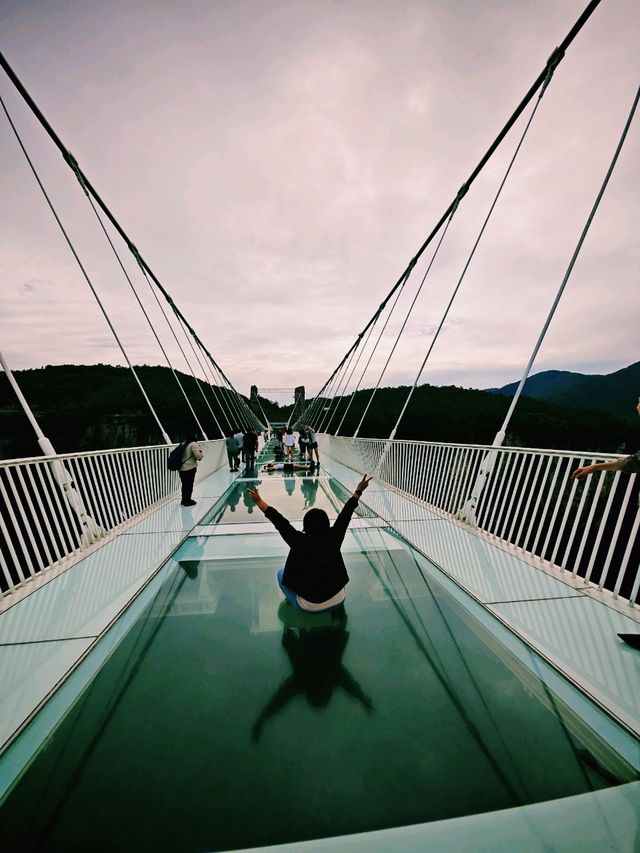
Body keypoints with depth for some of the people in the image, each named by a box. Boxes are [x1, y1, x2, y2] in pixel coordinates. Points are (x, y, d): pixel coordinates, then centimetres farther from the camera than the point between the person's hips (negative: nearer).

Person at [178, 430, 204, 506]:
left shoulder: (183, 443, 8)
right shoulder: (193, 444, -14)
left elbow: (186, 454, 10)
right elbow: (198, 456, -17)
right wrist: (201, 453, 3)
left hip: (181, 468, 7)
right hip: (190, 468, -7)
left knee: (184, 484, 17)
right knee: (189, 485, 5)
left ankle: (184, 500, 27)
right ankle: (187, 501, 14)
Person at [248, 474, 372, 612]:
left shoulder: (300, 542, -22)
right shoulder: (333, 538, -17)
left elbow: (279, 521, -20)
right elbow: (345, 515, -10)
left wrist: (258, 500, -13)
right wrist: (358, 491, 0)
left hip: (309, 606, -2)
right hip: (338, 600, 2)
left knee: (281, 572, 17)